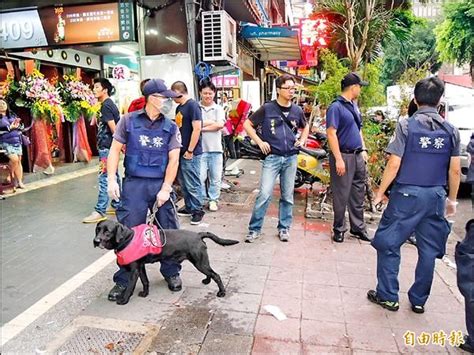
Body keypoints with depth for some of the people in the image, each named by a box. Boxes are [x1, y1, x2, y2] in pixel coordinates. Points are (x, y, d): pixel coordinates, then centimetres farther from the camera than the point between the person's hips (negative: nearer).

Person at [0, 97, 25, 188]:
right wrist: (9, 128, -16)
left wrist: (17, 125, -4)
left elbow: (21, 127, 17)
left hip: (17, 141, 5)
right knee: (14, 159, -22)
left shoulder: (12, 116, 18)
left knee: (19, 161, 0)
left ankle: (19, 181, 3)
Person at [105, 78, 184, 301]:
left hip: (161, 185, 2)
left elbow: (173, 160, 0)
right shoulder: (129, 121, 3)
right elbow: (115, 150, 5)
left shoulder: (171, 127, 5)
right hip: (134, 184, -1)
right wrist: (112, 180, -4)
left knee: (169, 231, 7)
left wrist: (165, 189, -7)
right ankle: (123, 280, 18)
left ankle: (171, 272, 27)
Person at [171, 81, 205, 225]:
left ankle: (198, 211, 11)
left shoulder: (192, 105, -12)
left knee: (192, 184, -1)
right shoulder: (179, 107, 14)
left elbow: (197, 129, -18)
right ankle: (189, 207, 29)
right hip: (181, 152, 9)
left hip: (190, 153, -9)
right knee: (183, 182, 16)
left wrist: (190, 151, -17)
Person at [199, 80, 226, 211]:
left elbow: (220, 125, -8)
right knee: (200, 177, -2)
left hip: (215, 148, 2)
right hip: (200, 148, -2)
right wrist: (211, 122, -9)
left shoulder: (218, 109, 7)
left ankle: (213, 200, 23)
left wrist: (202, 127, -10)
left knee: (216, 178, 9)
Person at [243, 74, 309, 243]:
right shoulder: (267, 108, -4)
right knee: (265, 194, -9)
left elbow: (305, 126, 28)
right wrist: (260, 142, -7)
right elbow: (247, 124, 1)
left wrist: (302, 140, 10)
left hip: (291, 158, 4)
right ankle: (254, 229, 5)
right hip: (272, 157, -4)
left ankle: (284, 228, 24)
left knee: (287, 196, 10)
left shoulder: (297, 110, 8)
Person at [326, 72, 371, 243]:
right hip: (343, 155, -8)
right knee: (341, 195, 0)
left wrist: (363, 149, 15)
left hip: (358, 155, 8)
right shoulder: (336, 107, -12)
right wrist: (338, 159, -21)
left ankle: (358, 227, 24)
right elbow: (331, 134, -18)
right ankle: (339, 229, 14)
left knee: (358, 194, 13)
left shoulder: (354, 106, 15)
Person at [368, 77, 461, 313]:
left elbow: (394, 164, -12)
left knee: (388, 245, 9)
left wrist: (380, 193, -2)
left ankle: (388, 296, 16)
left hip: (407, 195, -4)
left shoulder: (406, 126, -8)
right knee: (429, 250, 14)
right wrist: (452, 199, 17)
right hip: (436, 196, 4)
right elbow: (455, 170, 5)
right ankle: (419, 300, 25)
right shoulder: (450, 130, 4)